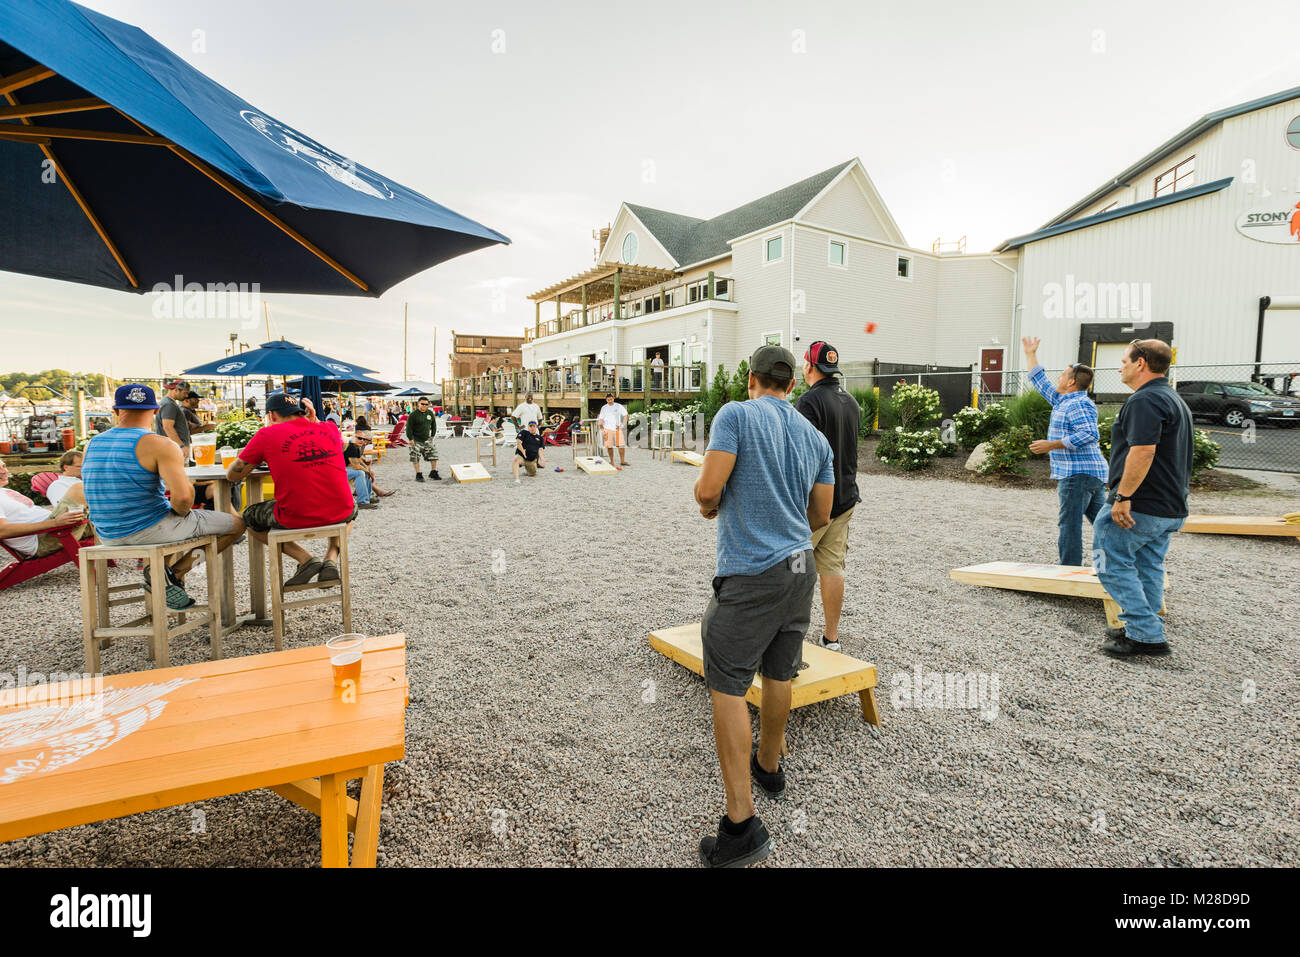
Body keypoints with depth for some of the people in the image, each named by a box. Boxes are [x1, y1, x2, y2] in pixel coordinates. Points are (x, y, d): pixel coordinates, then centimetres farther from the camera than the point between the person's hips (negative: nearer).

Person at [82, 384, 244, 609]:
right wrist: (180, 513, -6)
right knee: (236, 524, 5)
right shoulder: (160, 445, -17)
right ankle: (173, 573, -2)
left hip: (107, 537, 8)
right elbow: (183, 495, -28)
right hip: (150, 530, -8)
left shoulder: (91, 445, 5)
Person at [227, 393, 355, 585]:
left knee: (250, 516, 28)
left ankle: (305, 559, 9)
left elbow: (232, 475, 10)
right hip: (338, 514, 3)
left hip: (295, 519, -2)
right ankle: (331, 559, 12)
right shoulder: (330, 428, 9)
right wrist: (314, 420, 23)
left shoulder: (267, 435, 1)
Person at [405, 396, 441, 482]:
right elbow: (409, 427, -10)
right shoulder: (413, 415, -11)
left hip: (427, 439, 5)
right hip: (416, 440, -5)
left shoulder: (430, 413, 4)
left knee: (433, 454, 3)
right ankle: (418, 475, 7)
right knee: (415, 457, -3)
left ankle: (433, 472, 16)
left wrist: (432, 435, 11)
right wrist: (410, 439, -14)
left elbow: (433, 425, 16)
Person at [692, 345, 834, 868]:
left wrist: (708, 506, 4)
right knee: (778, 675, 21)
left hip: (751, 574, -7)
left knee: (727, 686, -2)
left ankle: (741, 823, 0)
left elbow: (708, 491, -18)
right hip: (800, 568, 7)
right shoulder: (815, 436, 9)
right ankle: (769, 765, 41)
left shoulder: (736, 414, -10)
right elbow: (820, 516, 12)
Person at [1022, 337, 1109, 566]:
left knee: (1069, 525, -7)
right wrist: (1030, 355, 35)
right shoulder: (1063, 400, 17)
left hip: (1078, 474, -10)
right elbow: (1041, 383, 30)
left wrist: (1051, 445, -23)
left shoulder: (1078, 404, -12)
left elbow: (1090, 434, -25)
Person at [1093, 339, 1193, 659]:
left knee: (1113, 563, -3)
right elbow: (1172, 456, 23)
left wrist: (1123, 497, -25)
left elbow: (1143, 452, -27)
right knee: (1149, 567, 16)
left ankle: (1145, 635, -4)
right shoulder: (1174, 399, 19)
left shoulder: (1145, 400, -16)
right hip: (1171, 508, 10)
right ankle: (1147, 631, 24)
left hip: (1140, 507, -10)